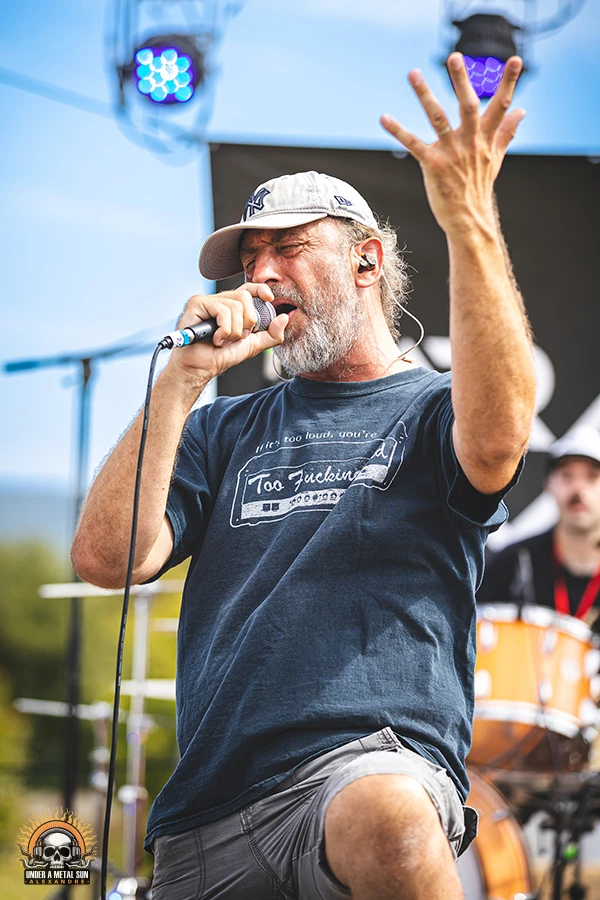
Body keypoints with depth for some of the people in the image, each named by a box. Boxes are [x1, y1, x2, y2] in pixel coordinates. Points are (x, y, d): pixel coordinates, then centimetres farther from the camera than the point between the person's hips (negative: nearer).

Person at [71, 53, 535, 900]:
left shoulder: (431, 409, 11)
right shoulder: (226, 429, 22)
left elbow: (496, 441, -17)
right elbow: (107, 558, 6)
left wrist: (471, 223, -24)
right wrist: (184, 377, 0)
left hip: (374, 762, -4)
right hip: (206, 811, 4)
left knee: (391, 824, -36)